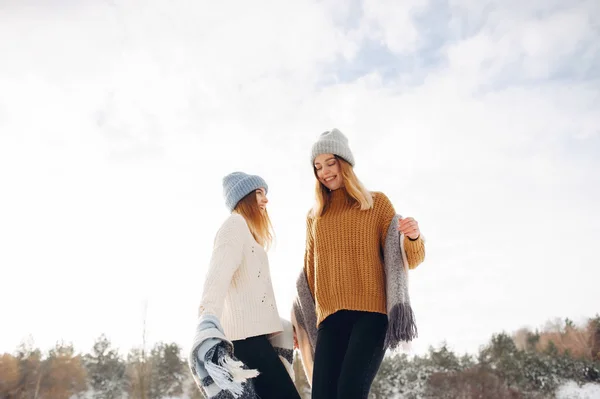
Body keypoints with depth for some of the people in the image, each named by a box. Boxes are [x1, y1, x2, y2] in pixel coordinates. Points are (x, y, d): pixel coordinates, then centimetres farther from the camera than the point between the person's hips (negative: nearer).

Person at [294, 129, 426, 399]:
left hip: (372, 312, -3)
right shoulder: (314, 217, 18)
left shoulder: (377, 203, 9)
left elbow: (408, 260, 5)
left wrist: (413, 238, -18)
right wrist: (300, 321, 17)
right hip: (330, 319, 3)